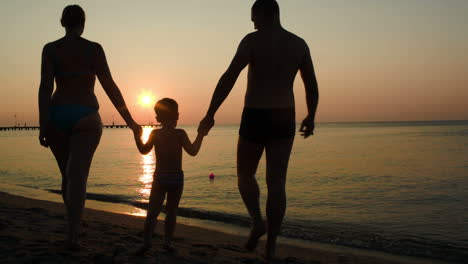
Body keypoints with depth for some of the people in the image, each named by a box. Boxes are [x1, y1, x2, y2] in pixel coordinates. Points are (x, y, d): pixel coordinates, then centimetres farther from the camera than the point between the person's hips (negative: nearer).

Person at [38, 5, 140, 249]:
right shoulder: (94, 48, 0)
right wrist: (129, 120, 5)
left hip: (57, 116, 3)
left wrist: (43, 125, -9)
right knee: (78, 176, -10)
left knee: (68, 175, 17)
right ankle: (72, 235, -20)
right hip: (85, 118, -3)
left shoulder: (50, 48, 3)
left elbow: (45, 87, -7)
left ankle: (75, 226, 28)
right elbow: (110, 86, -2)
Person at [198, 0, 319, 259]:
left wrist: (210, 115, -11)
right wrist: (311, 117, 26)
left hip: (255, 119, -4)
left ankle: (257, 221, -6)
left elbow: (228, 78, -15)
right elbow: (312, 86, 12)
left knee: (245, 174, 15)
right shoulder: (300, 44, 7)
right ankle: (271, 244, 3)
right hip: (284, 120, 4)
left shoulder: (252, 40, -7)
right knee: (276, 182, 4)